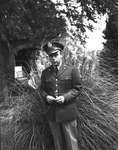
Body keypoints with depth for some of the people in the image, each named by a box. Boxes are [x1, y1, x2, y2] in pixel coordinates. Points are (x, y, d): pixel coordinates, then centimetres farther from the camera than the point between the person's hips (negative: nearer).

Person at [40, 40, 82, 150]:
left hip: (68, 112, -3)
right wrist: (46, 97, -8)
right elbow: (42, 89, 14)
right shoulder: (45, 72, 10)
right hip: (52, 113, 3)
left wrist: (65, 97, -16)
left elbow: (77, 88, -2)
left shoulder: (72, 70, -1)